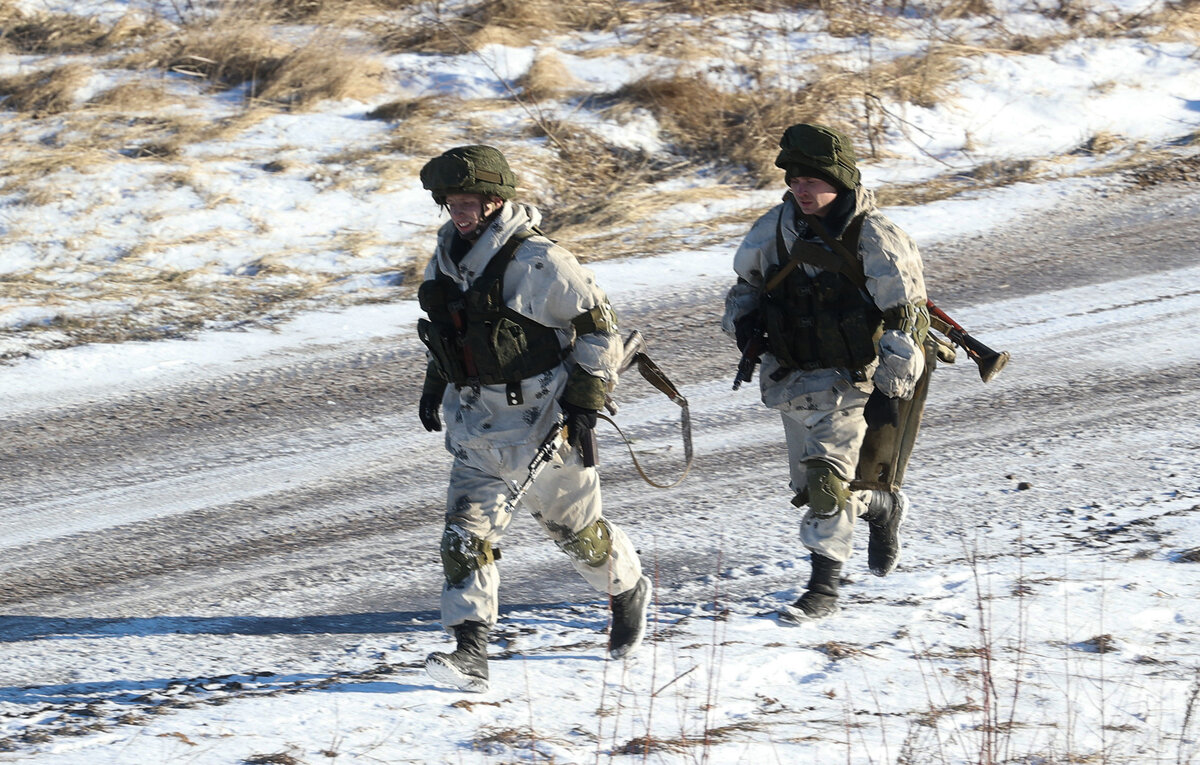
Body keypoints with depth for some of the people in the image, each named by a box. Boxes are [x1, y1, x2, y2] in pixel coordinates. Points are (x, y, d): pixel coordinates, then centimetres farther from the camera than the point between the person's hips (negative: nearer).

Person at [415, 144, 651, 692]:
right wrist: (434, 384, 19)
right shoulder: (448, 258, 4)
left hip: (542, 420, -6)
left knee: (575, 527, 12)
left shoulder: (536, 262, -19)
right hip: (476, 426, 6)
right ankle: (470, 652, -13)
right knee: (466, 534, -9)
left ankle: (628, 591, 42)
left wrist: (586, 402, -15)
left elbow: (598, 327, -13)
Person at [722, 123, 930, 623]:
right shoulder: (775, 228, 1)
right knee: (809, 487, 12)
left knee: (825, 478, -18)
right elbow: (747, 281, 19)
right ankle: (884, 508, 40)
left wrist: (891, 390, -15)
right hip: (792, 375, 6)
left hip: (849, 379, -6)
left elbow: (906, 317, -12)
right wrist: (744, 321, -4)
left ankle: (824, 588, -8)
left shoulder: (873, 238, -15)